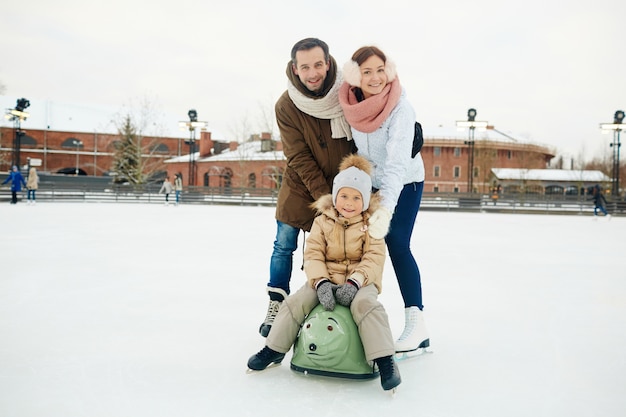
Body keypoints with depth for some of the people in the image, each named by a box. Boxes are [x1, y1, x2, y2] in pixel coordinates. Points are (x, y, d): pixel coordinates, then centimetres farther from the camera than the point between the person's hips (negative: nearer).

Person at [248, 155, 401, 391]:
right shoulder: (323, 221, 6)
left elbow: (374, 258, -8)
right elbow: (313, 255, -2)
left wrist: (355, 282, -24)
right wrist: (321, 282, -20)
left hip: (360, 281, -2)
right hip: (326, 280, 2)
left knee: (366, 305, -33)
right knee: (296, 302, -17)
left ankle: (385, 361, -26)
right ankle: (274, 349, 3)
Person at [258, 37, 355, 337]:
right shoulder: (286, 105, -16)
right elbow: (300, 158, -16)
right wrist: (324, 197, -21)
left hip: (341, 181, 1)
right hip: (301, 183, 0)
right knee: (284, 243, -1)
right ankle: (276, 305, 14)